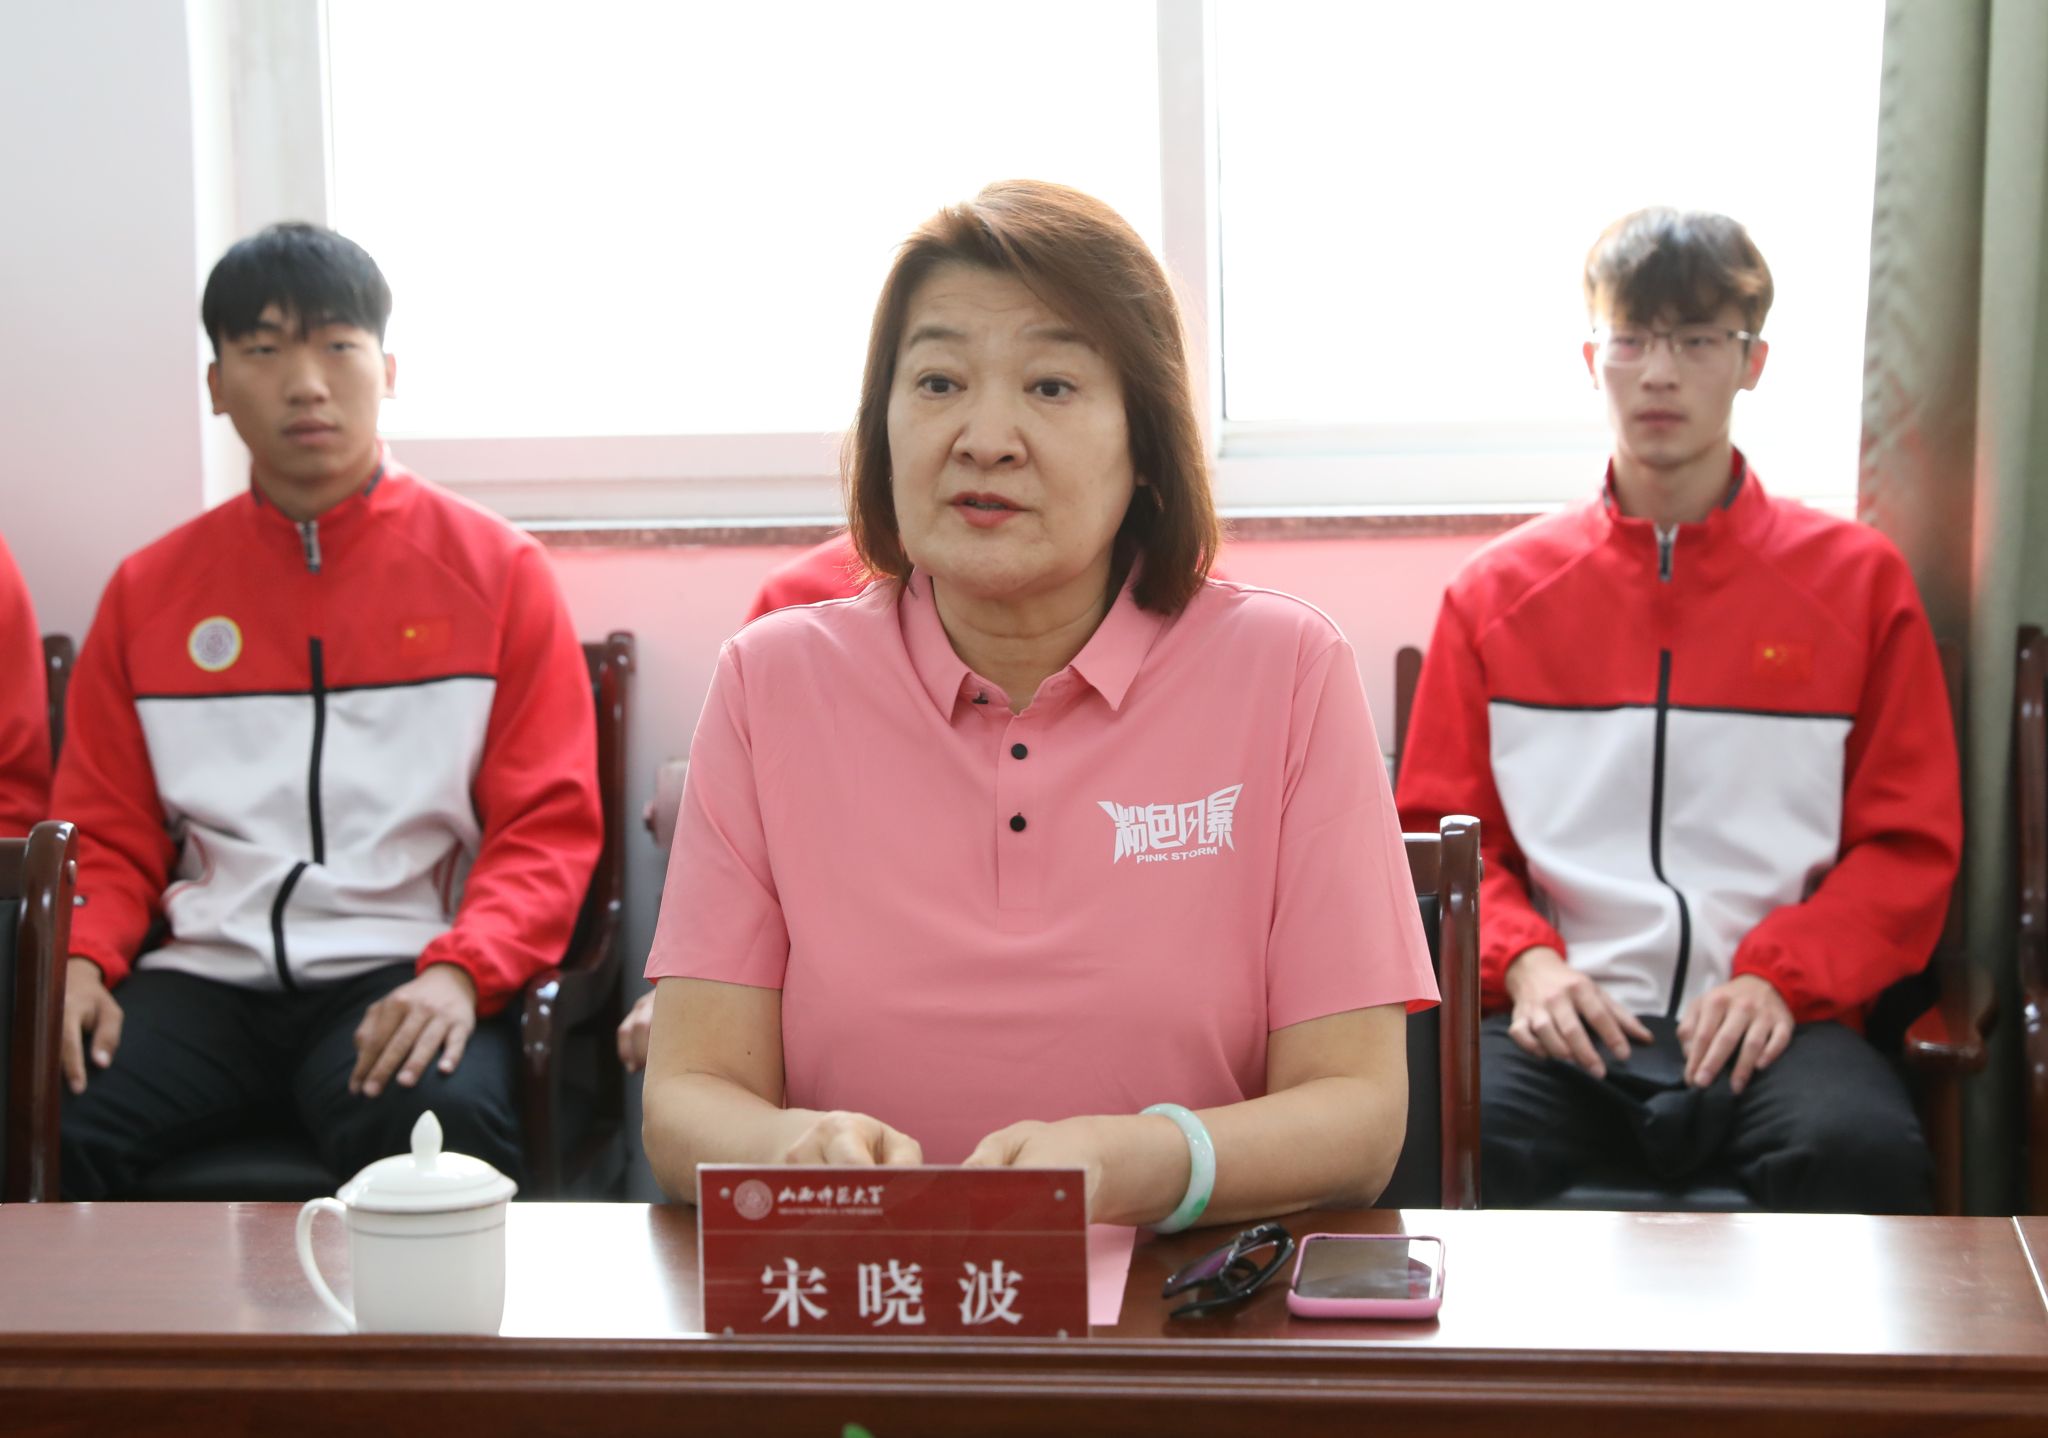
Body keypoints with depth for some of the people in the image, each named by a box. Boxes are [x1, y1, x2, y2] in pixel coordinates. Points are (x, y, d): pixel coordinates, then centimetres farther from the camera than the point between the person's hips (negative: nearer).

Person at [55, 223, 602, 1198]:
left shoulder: (495, 570, 8)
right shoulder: (149, 590, 17)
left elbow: (549, 825, 2)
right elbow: (105, 833, 17)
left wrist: (460, 972, -16)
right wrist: (79, 960, -5)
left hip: (399, 971, -2)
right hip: (206, 973, 2)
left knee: (439, 1125, -36)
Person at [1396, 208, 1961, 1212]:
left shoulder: (1858, 581, 12)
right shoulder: (1497, 592, 15)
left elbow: (1910, 846, 9)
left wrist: (1783, 977, -7)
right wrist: (1523, 960, -5)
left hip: (1770, 1023, 0)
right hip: (1569, 1023, 0)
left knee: (1861, 1148, -34)